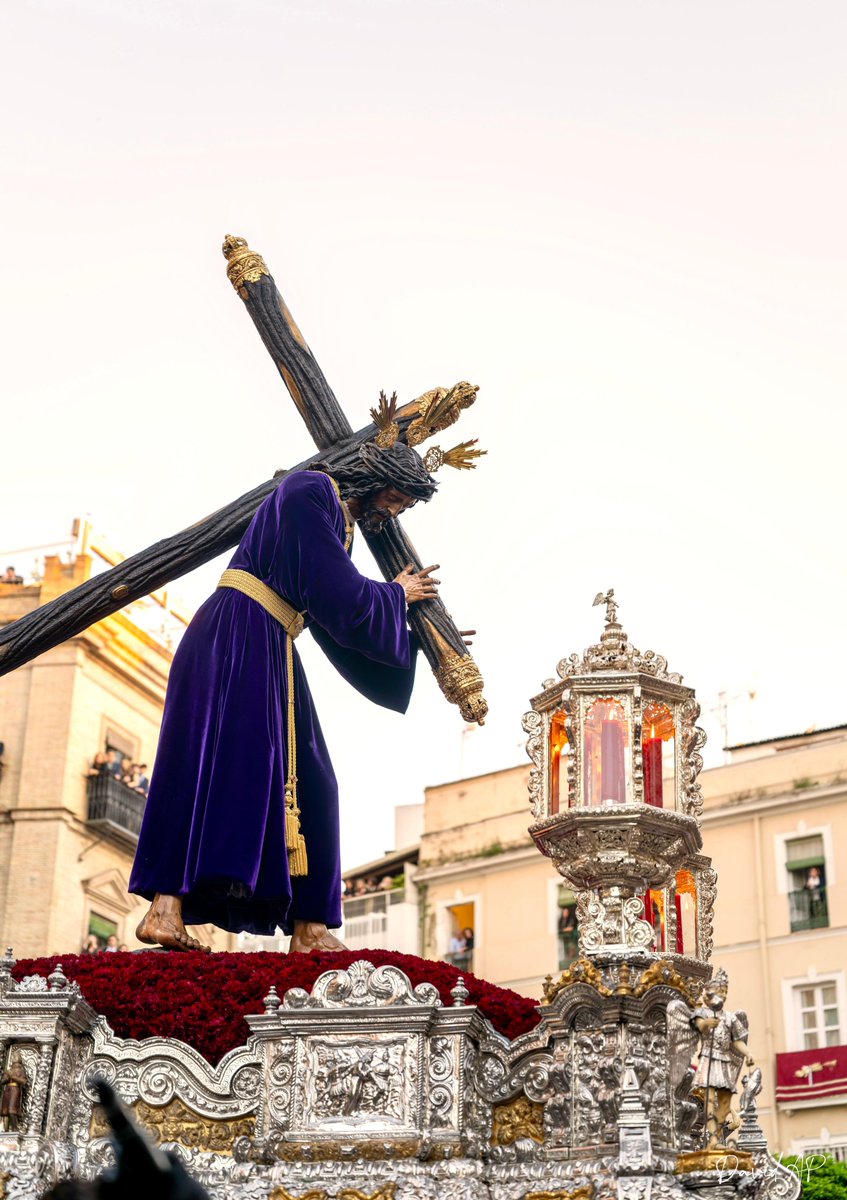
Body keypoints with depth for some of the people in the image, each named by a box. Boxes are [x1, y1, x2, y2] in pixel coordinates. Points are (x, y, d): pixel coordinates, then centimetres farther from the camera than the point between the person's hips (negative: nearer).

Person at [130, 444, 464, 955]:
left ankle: (309, 930, 0)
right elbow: (338, 595, -14)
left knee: (308, 783, 2)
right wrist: (396, 595, 3)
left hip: (273, 652, 10)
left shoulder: (341, 529, 23)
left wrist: (417, 636, 31)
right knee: (227, 760, -23)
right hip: (236, 634, -10)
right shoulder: (309, 492, -5)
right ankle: (165, 909, -31)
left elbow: (343, 635, 27)